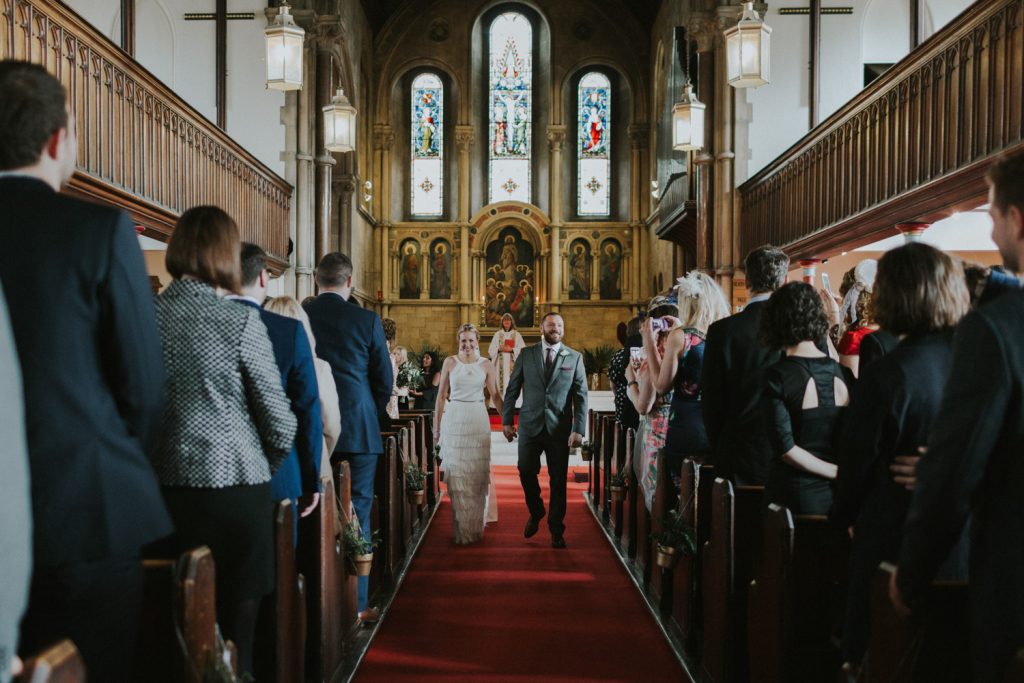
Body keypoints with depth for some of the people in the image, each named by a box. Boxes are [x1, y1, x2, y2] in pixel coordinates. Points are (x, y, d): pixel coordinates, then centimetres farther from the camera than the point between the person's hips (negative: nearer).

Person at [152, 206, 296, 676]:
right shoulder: (240, 320, -10)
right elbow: (279, 421, -8)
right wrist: (264, 470, 10)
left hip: (164, 488, 4)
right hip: (233, 490, -4)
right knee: (234, 626, 9)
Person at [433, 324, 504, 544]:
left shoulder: (486, 365, 4)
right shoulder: (450, 362, 3)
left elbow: (496, 396, 6)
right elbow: (441, 396, 6)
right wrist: (436, 427, 5)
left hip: (478, 421, 0)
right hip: (454, 421, 0)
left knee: (477, 474, 4)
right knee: (456, 474, 2)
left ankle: (476, 525, 19)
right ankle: (460, 528, 13)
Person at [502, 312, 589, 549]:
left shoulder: (574, 357, 2)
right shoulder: (526, 354, 3)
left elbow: (581, 396, -2)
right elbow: (512, 389, 6)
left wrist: (578, 430, -9)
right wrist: (507, 420, 1)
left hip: (559, 428, 0)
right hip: (530, 425, 1)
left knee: (558, 480, 5)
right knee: (526, 472, 3)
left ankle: (556, 531, 21)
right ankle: (536, 513, 32)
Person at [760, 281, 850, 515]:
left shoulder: (776, 375, -12)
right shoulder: (840, 372, -1)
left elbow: (784, 448, -16)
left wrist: (838, 471, -8)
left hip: (796, 496, -3)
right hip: (839, 496, 4)